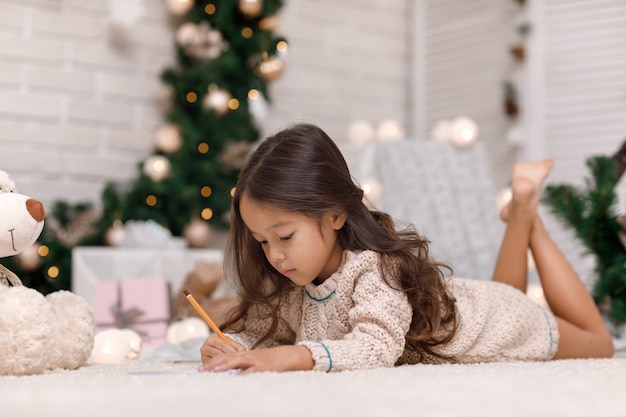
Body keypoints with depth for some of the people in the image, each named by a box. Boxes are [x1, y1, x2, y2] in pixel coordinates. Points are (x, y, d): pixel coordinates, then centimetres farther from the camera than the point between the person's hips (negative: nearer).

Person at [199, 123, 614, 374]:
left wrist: (293, 356, -69)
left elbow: (377, 346, -57)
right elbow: (256, 328, -18)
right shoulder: (291, 283, -24)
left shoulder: (374, 269, -44)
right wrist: (230, 347, -41)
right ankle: (519, 213, 40)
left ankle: (530, 216, 32)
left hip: (500, 327, -6)